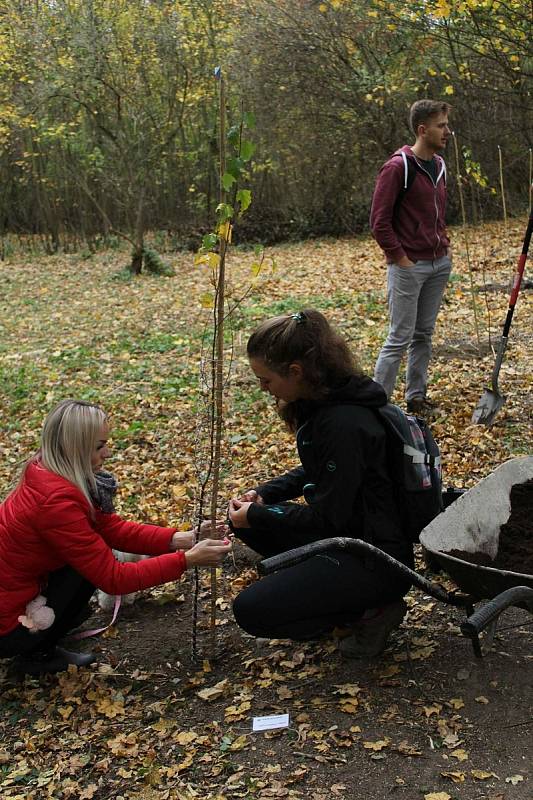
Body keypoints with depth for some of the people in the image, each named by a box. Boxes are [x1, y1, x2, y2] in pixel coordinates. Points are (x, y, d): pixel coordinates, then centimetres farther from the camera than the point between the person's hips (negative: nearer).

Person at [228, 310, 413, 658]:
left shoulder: (344, 423, -28)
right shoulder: (319, 402, 0)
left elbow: (328, 518, -21)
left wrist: (258, 516, -11)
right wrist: (263, 495, 3)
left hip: (375, 558, -10)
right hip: (345, 532, 10)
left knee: (251, 611, -14)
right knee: (246, 520, 12)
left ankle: (372, 610, -3)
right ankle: (314, 585, 10)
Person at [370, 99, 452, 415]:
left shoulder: (439, 165, 11)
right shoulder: (398, 167, -14)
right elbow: (379, 221, -15)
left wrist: (445, 245, 14)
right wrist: (400, 258, -14)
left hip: (439, 264, 8)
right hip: (409, 267, -8)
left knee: (424, 335, 13)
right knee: (400, 339, -5)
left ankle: (417, 397, 24)